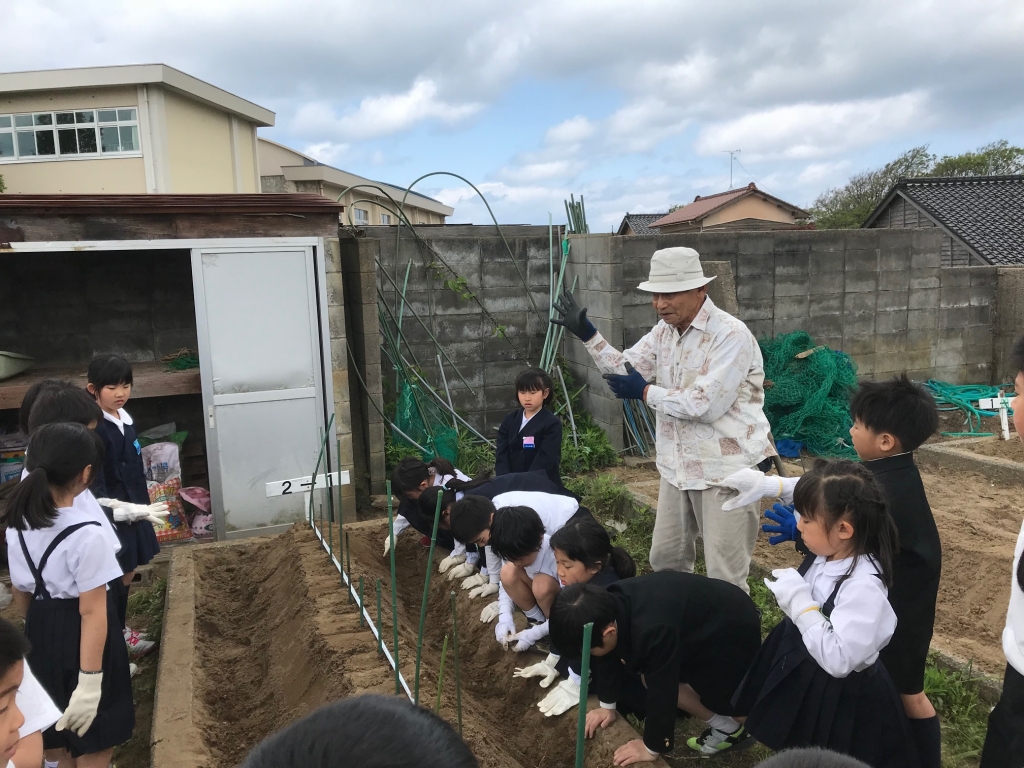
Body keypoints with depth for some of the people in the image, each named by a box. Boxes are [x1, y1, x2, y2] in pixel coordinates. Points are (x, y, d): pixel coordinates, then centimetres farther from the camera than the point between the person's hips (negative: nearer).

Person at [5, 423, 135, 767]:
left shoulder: (17, 524, -5)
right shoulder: (86, 535, -28)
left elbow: (20, 591, 8)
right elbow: (92, 613, -25)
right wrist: (90, 681, -21)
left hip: (41, 631, 7)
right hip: (80, 636, -7)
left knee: (54, 725, 31)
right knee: (94, 739, 11)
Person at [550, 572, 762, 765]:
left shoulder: (653, 630, -40)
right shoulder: (609, 604, -18)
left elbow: (661, 691, -29)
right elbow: (609, 656, -1)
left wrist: (652, 748, -15)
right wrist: (607, 706, 8)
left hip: (735, 631, -7)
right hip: (700, 623, 7)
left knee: (658, 682, -4)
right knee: (650, 678, 6)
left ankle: (729, 730, 9)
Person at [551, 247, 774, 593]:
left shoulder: (731, 335, -20)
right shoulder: (664, 330, 6)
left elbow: (705, 405, -27)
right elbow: (624, 369, 8)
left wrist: (644, 392, -17)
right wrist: (586, 333, -3)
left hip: (726, 470, -8)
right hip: (679, 466, 8)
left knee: (725, 577, 2)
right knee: (665, 561, 20)